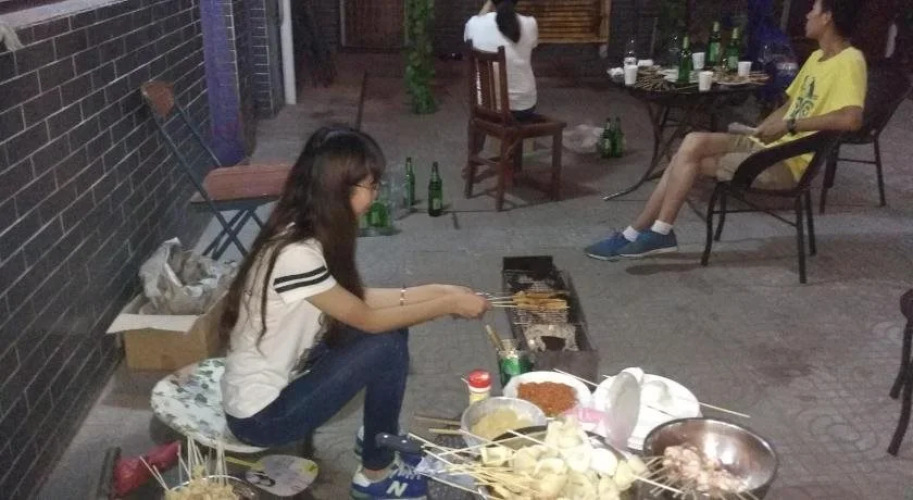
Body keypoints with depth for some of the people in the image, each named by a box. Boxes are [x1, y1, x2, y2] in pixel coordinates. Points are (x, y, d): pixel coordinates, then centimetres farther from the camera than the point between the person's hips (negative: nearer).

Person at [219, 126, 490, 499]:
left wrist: (435, 291, 1)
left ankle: (378, 437, 21)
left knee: (389, 323, 1)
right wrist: (448, 305, -12)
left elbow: (358, 300, 7)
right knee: (387, 344, -18)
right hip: (260, 414, -9)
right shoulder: (296, 254, -30)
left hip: (284, 376, 9)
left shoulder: (305, 233, -3)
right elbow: (367, 320, -21)